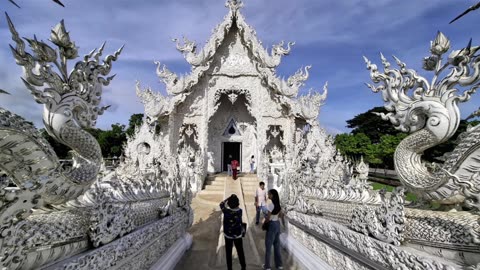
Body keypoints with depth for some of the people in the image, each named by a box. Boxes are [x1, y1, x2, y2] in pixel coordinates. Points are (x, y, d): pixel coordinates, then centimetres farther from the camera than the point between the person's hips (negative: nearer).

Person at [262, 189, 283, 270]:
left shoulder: (270, 204, -22)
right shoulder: (278, 204, 2)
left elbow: (268, 218, -20)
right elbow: (281, 215, 13)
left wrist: (263, 224, -4)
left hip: (272, 225, -8)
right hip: (277, 223, 8)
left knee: (268, 246, 8)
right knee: (277, 245, 19)